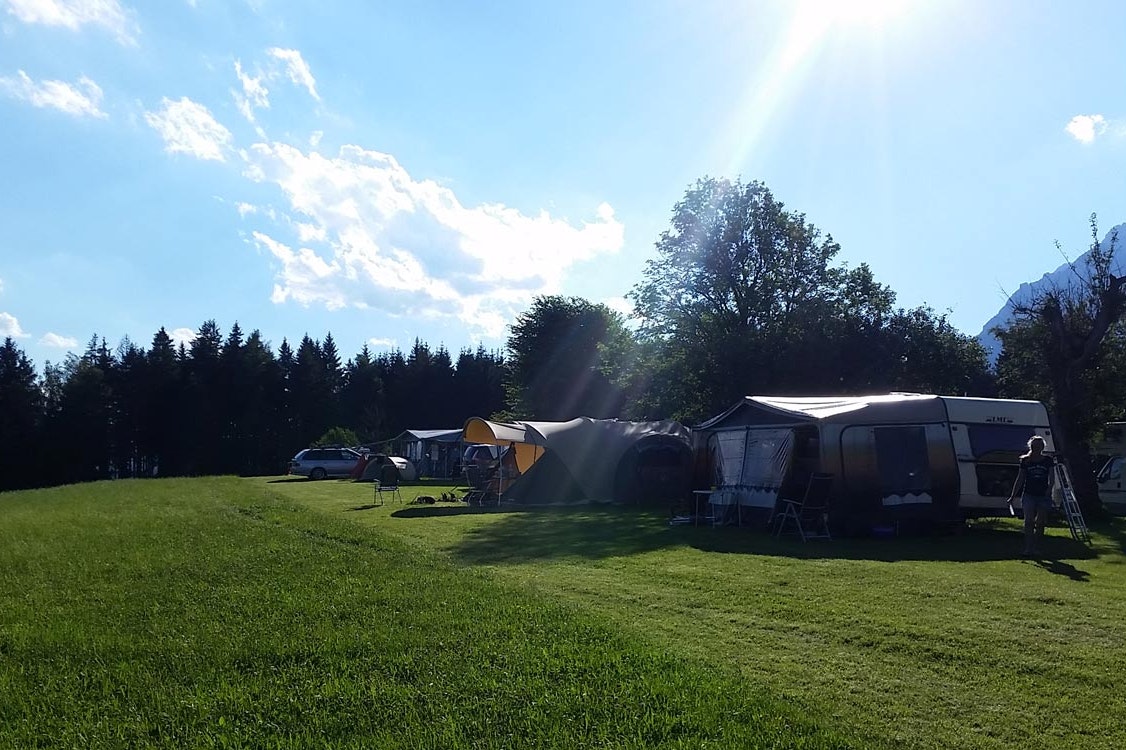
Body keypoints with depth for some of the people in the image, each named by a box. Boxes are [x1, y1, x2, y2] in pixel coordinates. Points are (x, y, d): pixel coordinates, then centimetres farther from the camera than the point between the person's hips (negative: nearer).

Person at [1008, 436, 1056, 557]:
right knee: (1029, 521, -10)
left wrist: (1049, 487, -18)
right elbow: (1020, 479, 9)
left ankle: (1036, 547, 13)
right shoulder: (1025, 460, 7)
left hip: (1044, 495, 0)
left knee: (1040, 523, 4)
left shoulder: (1048, 460, 7)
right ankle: (1028, 548, -12)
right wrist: (1013, 496, 6)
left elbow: (1051, 477, 1)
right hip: (1029, 494, 0)